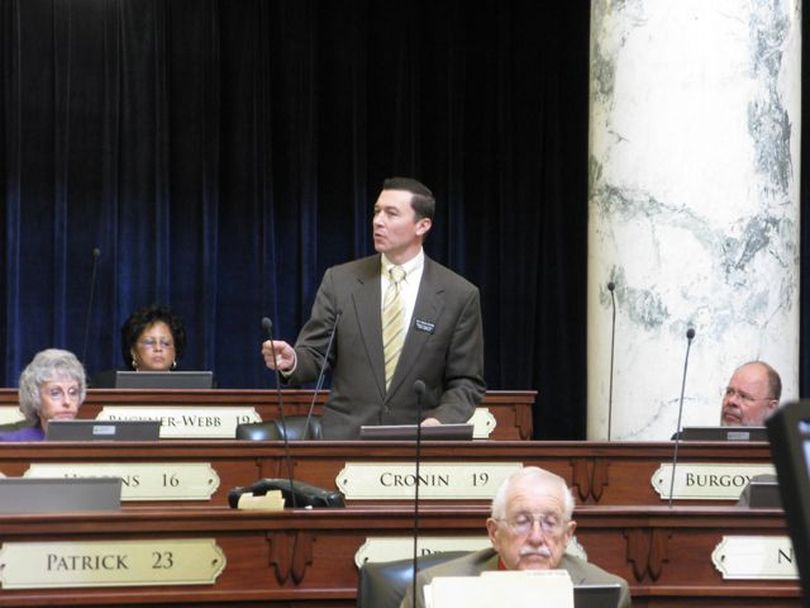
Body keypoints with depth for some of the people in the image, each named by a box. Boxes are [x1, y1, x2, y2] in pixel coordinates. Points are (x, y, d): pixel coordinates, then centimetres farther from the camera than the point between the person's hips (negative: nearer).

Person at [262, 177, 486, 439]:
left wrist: (441, 420, -16)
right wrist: (291, 361, -17)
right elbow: (315, 354, 5)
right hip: (344, 439, 1)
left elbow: (466, 381, 2)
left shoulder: (459, 296, 0)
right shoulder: (340, 281, 4)